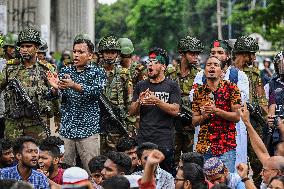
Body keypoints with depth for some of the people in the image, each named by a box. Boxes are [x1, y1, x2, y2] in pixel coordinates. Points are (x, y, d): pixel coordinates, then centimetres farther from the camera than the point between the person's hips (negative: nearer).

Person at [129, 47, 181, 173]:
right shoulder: (141, 86, 14)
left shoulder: (172, 86, 4)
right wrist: (139, 102, -9)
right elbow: (132, 112, 12)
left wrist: (157, 101, -18)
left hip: (164, 140, -3)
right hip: (143, 139, 3)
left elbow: (175, 110, -7)